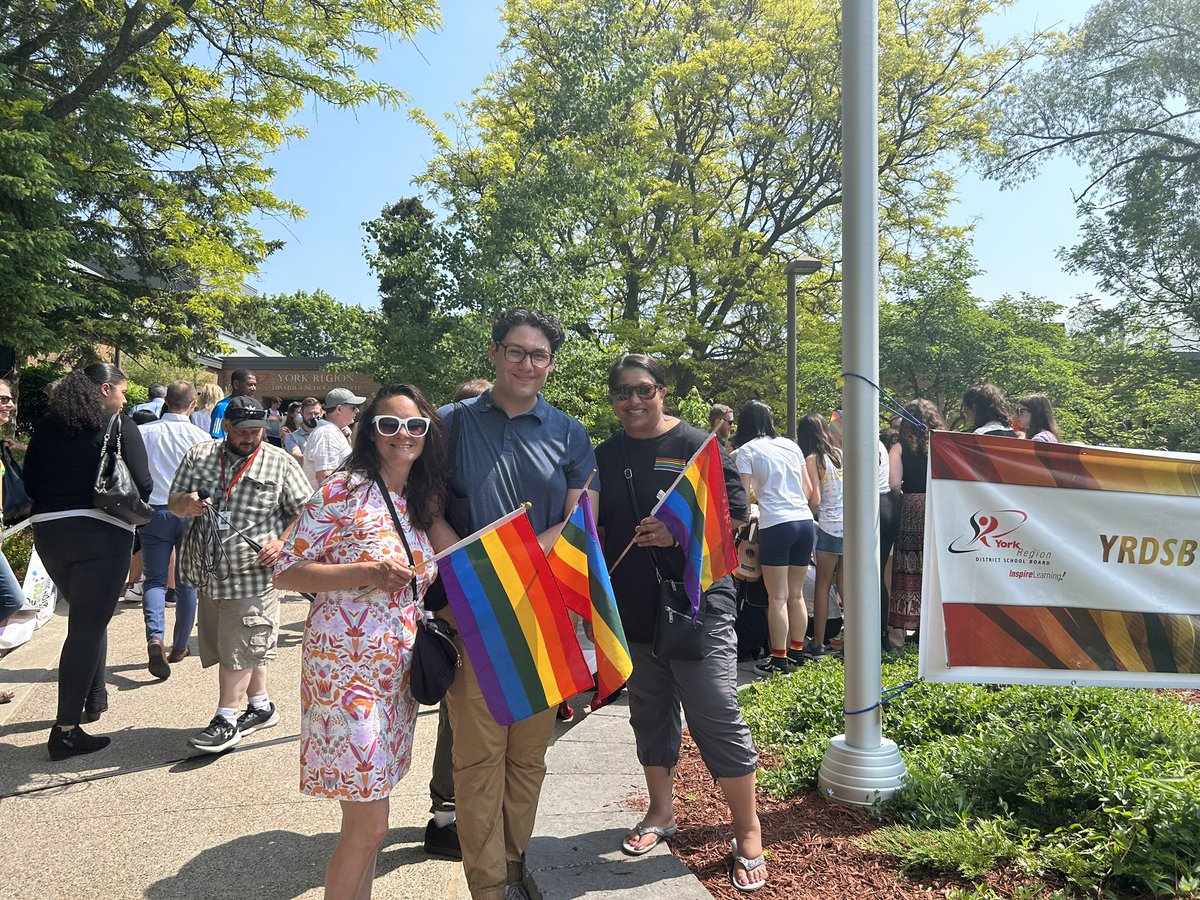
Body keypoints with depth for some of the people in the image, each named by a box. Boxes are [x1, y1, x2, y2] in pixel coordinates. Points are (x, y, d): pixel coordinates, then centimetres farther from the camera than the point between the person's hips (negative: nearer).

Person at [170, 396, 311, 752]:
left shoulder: (279, 462, -2)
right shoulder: (198, 456, 7)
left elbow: (305, 509, 0)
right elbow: (173, 503, 12)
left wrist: (282, 541, -14)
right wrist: (186, 503, -11)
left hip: (253, 574, -5)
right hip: (210, 573, 5)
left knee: (239, 649, -2)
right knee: (247, 646, 14)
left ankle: (226, 719, 9)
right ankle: (261, 706, 29)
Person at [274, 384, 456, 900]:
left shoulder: (421, 503, 10)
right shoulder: (343, 490, -10)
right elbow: (286, 573, -11)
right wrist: (368, 573, -22)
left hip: (398, 672, 7)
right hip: (348, 667, -7)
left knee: (366, 823, 17)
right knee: (369, 826, -2)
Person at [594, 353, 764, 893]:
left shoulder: (697, 446, -5)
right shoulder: (604, 457, 9)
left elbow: (734, 519, -9)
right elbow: (596, 530, 18)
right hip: (632, 610, 5)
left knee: (717, 718, -3)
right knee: (649, 714, 17)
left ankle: (748, 832, 13)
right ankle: (661, 812, 35)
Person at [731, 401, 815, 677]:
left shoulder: (747, 450, -1)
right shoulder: (791, 445, 14)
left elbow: (743, 493, -7)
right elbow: (808, 488, 18)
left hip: (776, 525, -5)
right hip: (805, 522, 6)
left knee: (778, 597, 0)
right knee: (796, 594, 14)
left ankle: (779, 659, 3)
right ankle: (797, 651, 21)